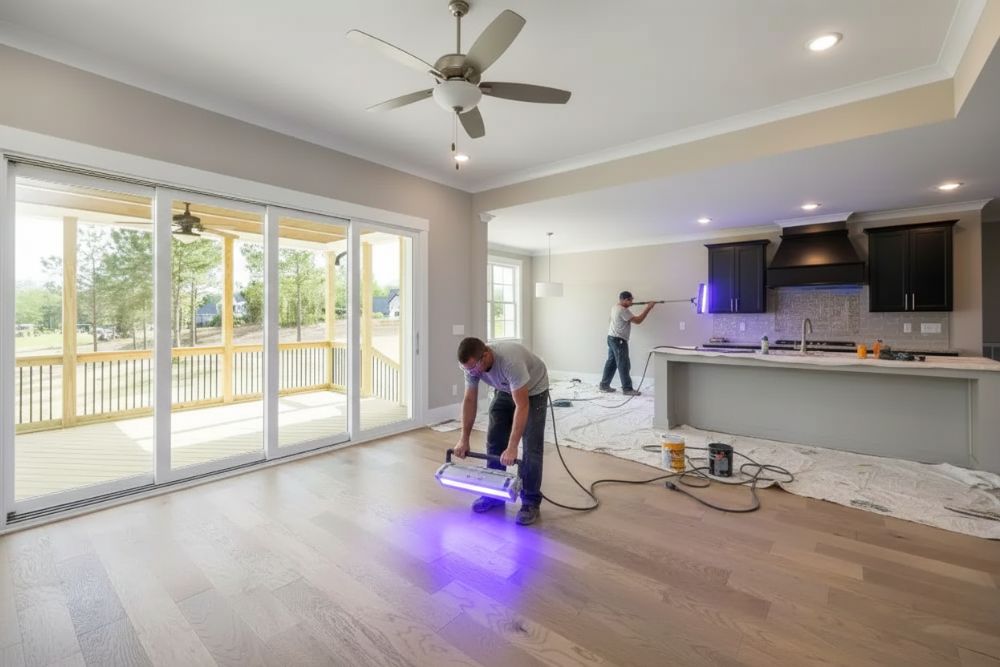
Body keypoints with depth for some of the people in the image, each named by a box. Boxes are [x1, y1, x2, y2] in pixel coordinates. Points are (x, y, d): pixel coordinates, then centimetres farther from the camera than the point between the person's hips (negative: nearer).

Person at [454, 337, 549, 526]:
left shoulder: (510, 361, -43)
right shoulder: (472, 364, -22)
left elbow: (522, 406, -42)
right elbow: (470, 401, -12)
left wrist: (512, 447, -43)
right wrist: (464, 439, -13)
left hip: (533, 391, -6)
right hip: (504, 391, 6)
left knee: (531, 447, -11)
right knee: (494, 440, 3)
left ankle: (530, 501, 3)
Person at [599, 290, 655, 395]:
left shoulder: (615, 307, 10)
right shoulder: (623, 310, -20)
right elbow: (637, 320, -20)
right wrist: (648, 308, -16)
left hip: (612, 338, 10)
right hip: (618, 340, -10)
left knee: (611, 362, 14)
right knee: (624, 365, -5)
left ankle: (604, 385, 19)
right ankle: (627, 389, -1)